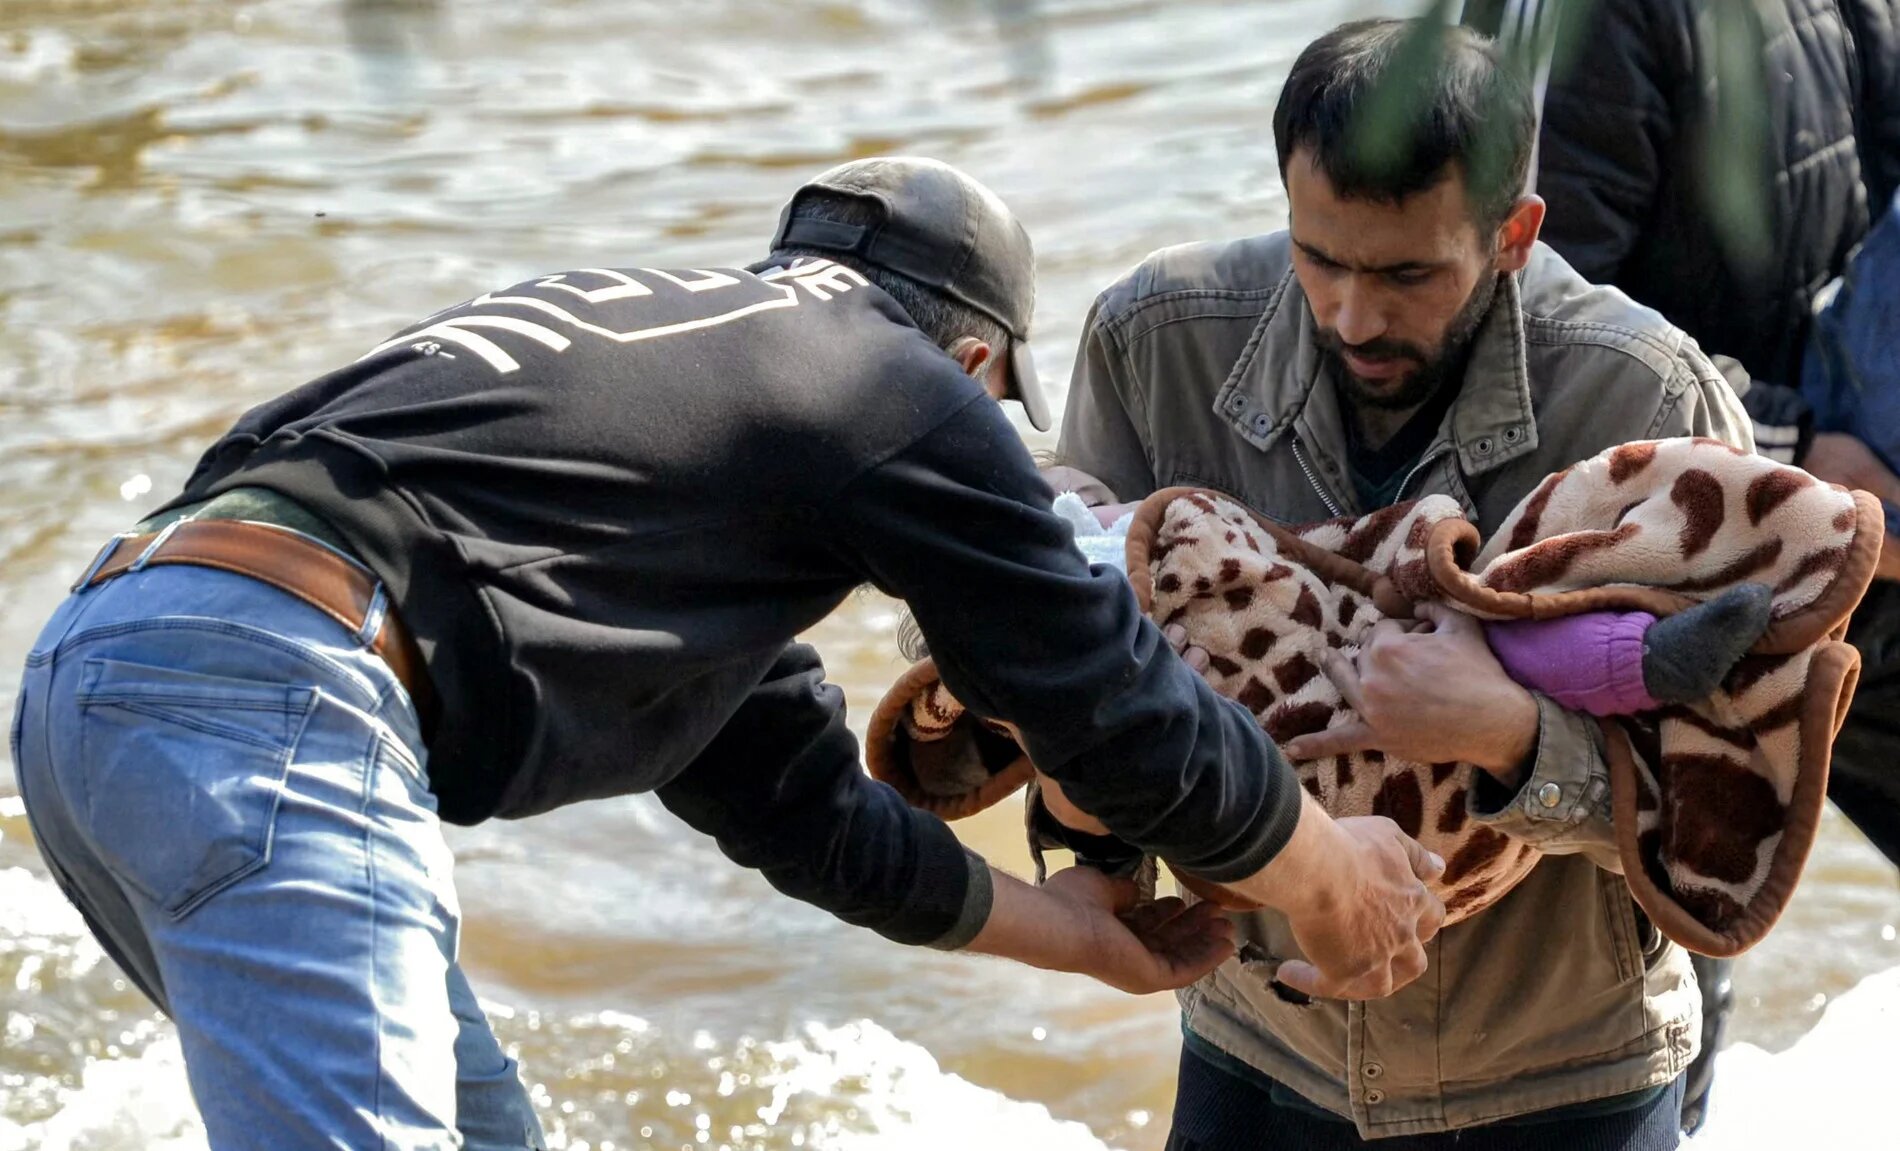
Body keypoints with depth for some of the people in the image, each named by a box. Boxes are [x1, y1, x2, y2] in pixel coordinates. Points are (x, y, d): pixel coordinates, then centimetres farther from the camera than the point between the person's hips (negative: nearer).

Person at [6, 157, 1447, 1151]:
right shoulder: (905, 387, 9)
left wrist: (1059, 929, 44)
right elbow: (1112, 700, 13)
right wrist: (1338, 884, 30)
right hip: (272, 699, -10)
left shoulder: (653, 327, 32)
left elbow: (779, 781, 36)